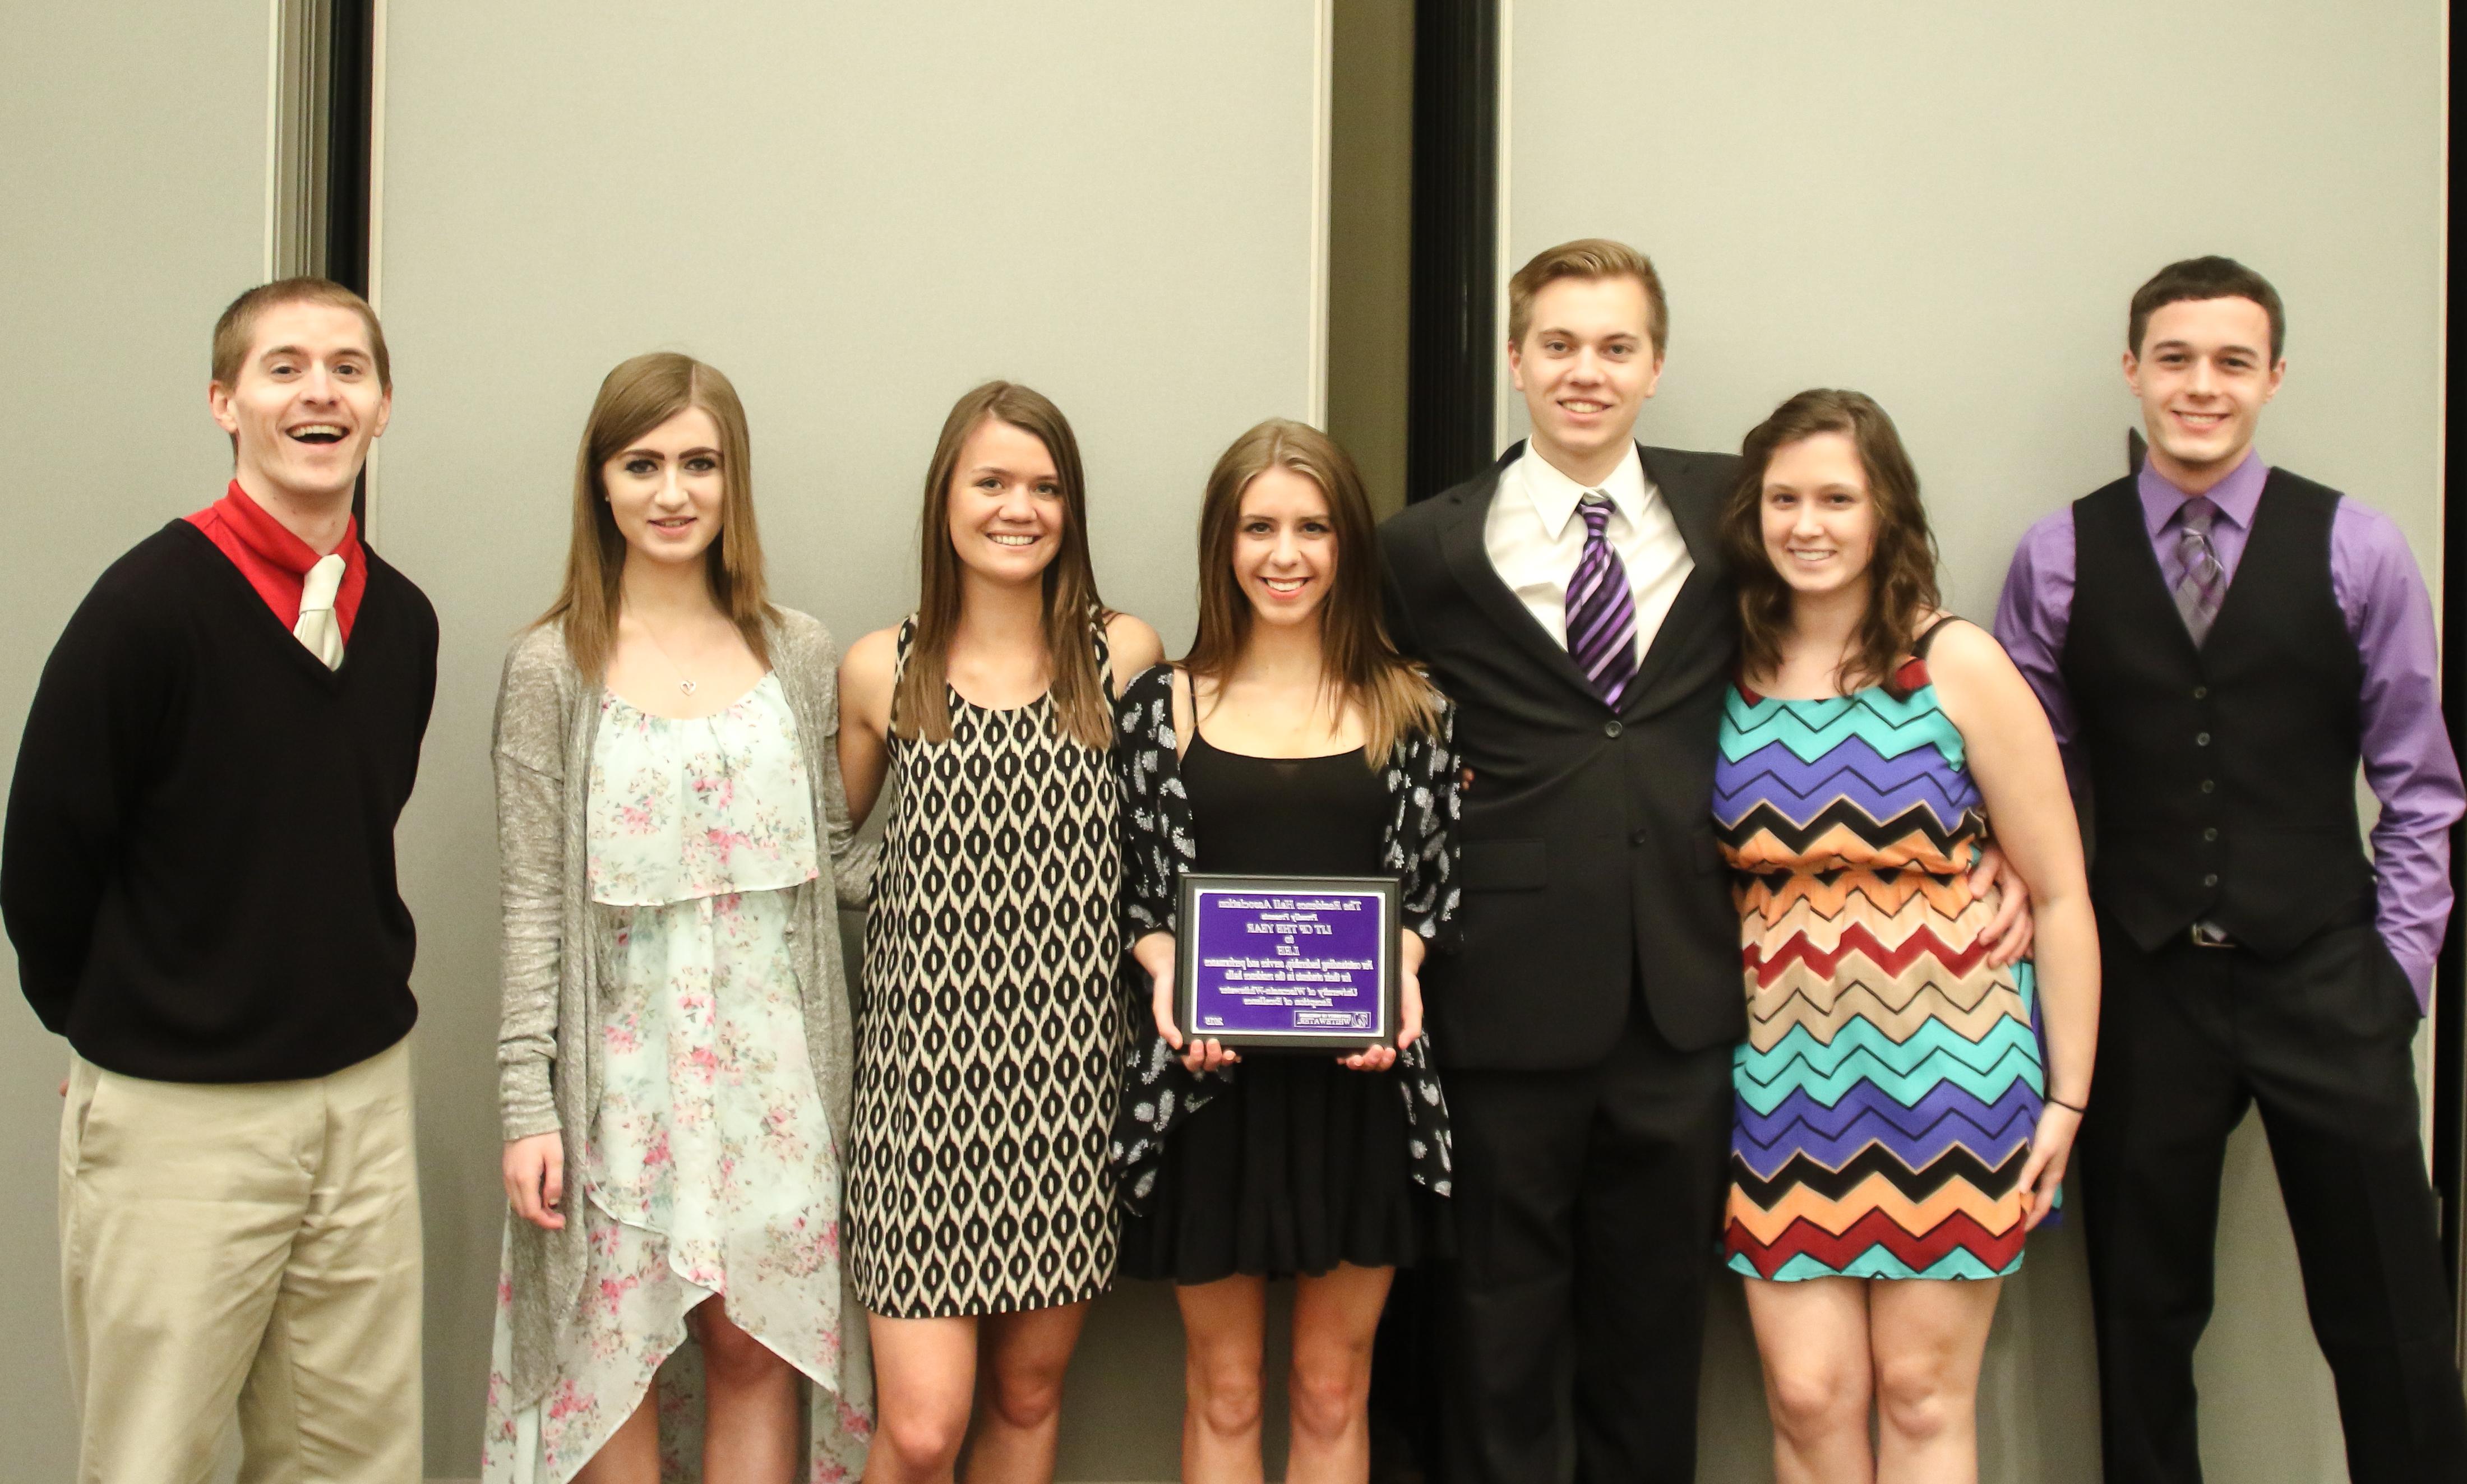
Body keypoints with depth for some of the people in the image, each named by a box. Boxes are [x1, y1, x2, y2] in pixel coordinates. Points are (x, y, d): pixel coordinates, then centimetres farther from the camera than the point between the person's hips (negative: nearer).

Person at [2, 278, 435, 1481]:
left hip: (364, 1092, 5)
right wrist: (113, 1029, 4)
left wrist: (354, 1006, 11)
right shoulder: (149, 604, -13)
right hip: (175, 1111, -5)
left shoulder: (403, 619, 5)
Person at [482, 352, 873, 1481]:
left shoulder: (798, 654, 5)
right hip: (622, 1063, -2)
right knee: (614, 1356, 6)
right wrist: (527, 1103, -8)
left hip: (771, 1061, 2)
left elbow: (837, 857, 8)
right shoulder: (554, 669, -1)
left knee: (758, 1347, 7)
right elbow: (533, 903, -3)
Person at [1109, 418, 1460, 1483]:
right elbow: (1128, 889, 5)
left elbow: (1438, 878, 6)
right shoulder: (1163, 705, 2)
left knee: (1334, 1391, 12)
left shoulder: (1410, 707, 4)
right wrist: (1165, 971, -14)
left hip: (1362, 1083, 1)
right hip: (1208, 1083, 0)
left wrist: (1400, 963, -13)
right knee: (1223, 1394, 11)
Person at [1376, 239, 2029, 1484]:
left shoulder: (1726, 509, 7)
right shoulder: (1429, 548, 1)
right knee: (1500, 1340, 9)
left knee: (1655, 1333, 15)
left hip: (1681, 996, 2)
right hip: (1508, 999, -2)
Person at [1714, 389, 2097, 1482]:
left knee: (1921, 1394, 6)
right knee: (1807, 1394, 2)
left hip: (1944, 1065, -2)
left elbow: (2059, 893, -2)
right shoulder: (1728, 676, 3)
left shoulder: (1957, 666, -5)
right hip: (1786, 1073, 2)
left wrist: (2066, 1098, -2)